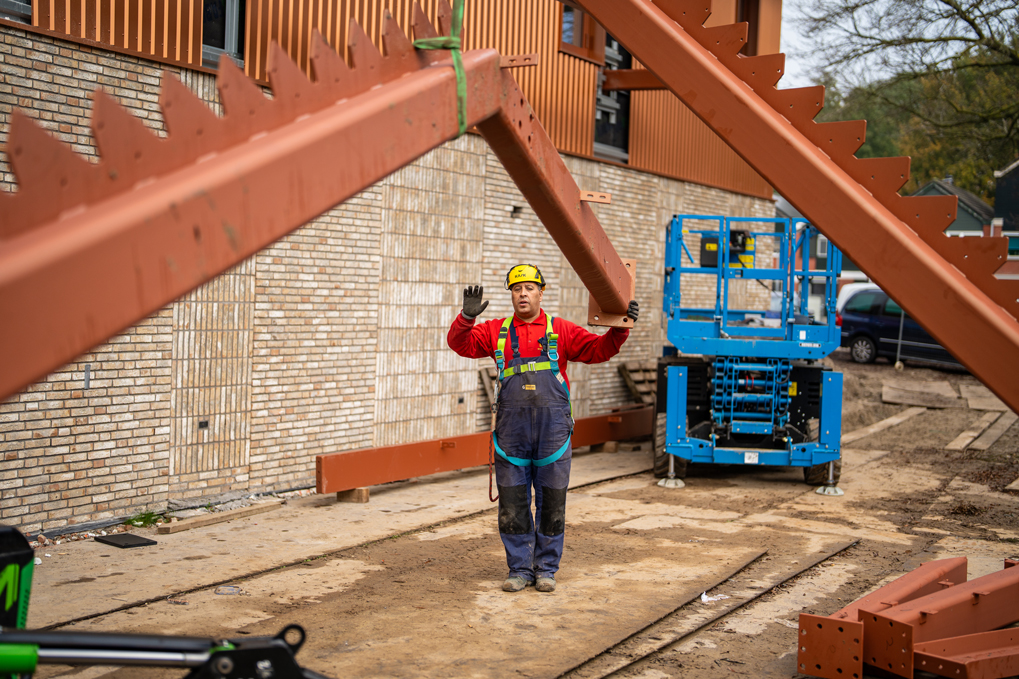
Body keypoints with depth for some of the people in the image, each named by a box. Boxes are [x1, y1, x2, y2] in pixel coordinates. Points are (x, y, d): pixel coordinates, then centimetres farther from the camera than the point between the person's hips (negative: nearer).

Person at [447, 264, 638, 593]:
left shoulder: (560, 330, 9)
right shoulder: (497, 331, 11)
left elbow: (598, 350, 6)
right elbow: (460, 343, 4)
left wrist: (619, 329, -10)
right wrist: (467, 316, -13)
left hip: (553, 428, -1)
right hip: (511, 429, 1)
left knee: (551, 503, 5)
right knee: (513, 503, 5)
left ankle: (546, 569, 19)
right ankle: (519, 569, 17)